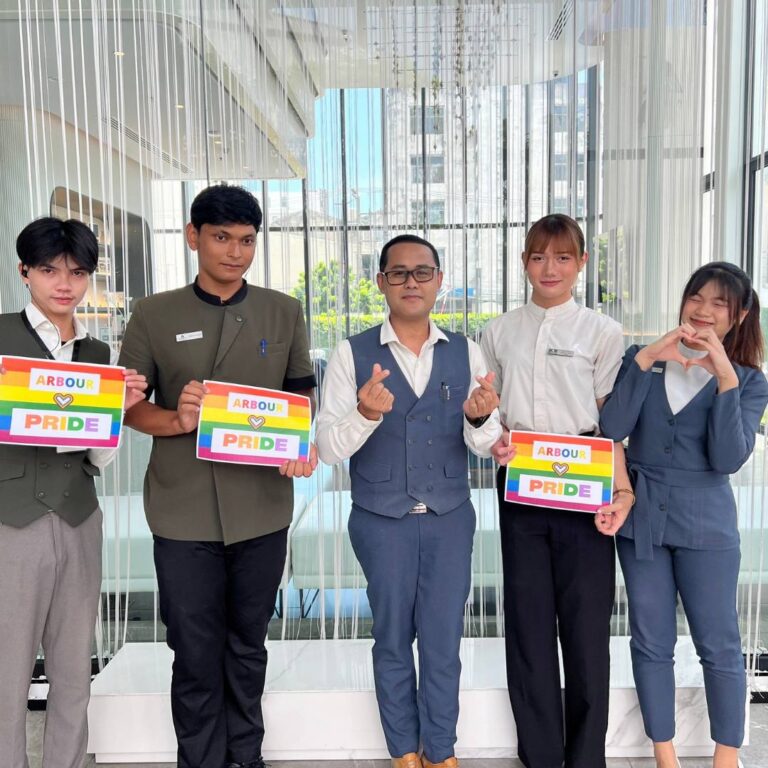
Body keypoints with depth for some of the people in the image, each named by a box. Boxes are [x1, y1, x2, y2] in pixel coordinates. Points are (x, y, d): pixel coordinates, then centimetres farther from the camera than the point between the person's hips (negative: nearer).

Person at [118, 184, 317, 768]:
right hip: (183, 512, -1)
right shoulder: (153, 315, 2)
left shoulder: (284, 313, 6)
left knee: (248, 644, 17)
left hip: (262, 508, 2)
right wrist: (175, 422, -18)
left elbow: (301, 395, 9)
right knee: (195, 654, 9)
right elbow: (128, 406, 2)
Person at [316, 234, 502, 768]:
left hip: (450, 519, 1)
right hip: (381, 521, -1)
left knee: (443, 641, 12)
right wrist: (366, 413, -32)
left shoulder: (467, 353, -1)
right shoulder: (352, 353, -7)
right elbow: (329, 449, -12)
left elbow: (485, 447, -4)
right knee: (393, 640, 16)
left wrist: (480, 419, -27)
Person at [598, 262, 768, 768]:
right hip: (640, 516, 1)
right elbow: (611, 430, -12)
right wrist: (646, 360, -17)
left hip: (705, 523, -1)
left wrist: (725, 378, -21)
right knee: (651, 643, 10)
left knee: (719, 645, 7)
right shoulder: (643, 359, 1)